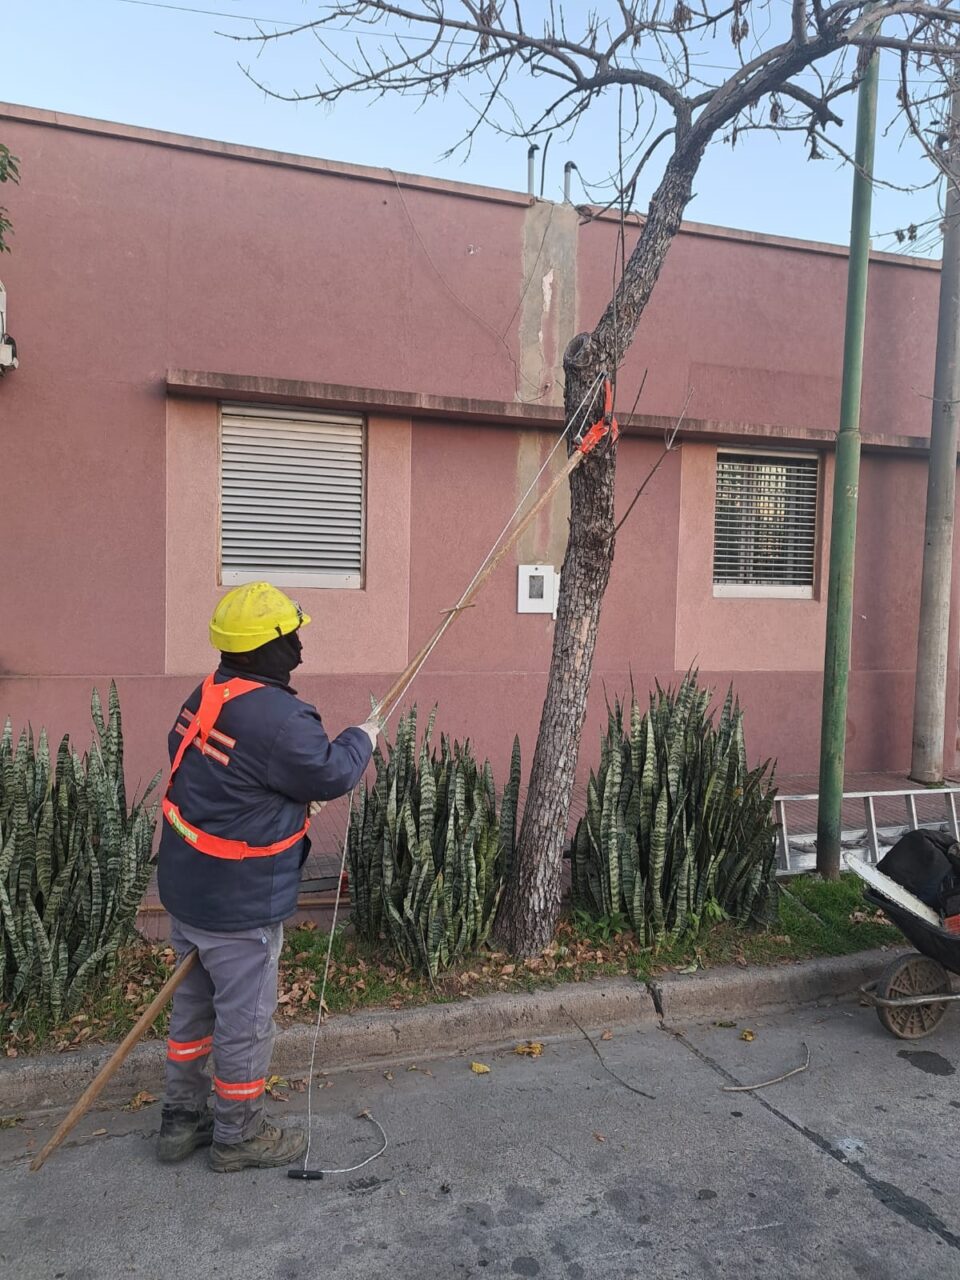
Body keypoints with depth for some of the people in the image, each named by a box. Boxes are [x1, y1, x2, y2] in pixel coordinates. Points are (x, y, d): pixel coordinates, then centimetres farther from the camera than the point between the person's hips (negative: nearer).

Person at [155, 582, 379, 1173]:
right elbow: (331, 774, -16)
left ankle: (182, 1120, 41)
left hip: (187, 886, 9)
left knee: (194, 1005, 24)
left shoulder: (208, 695, 1)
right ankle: (237, 1136, 31)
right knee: (246, 1020, 11)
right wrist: (363, 737, 3)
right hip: (240, 903, -9)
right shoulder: (279, 719, -28)